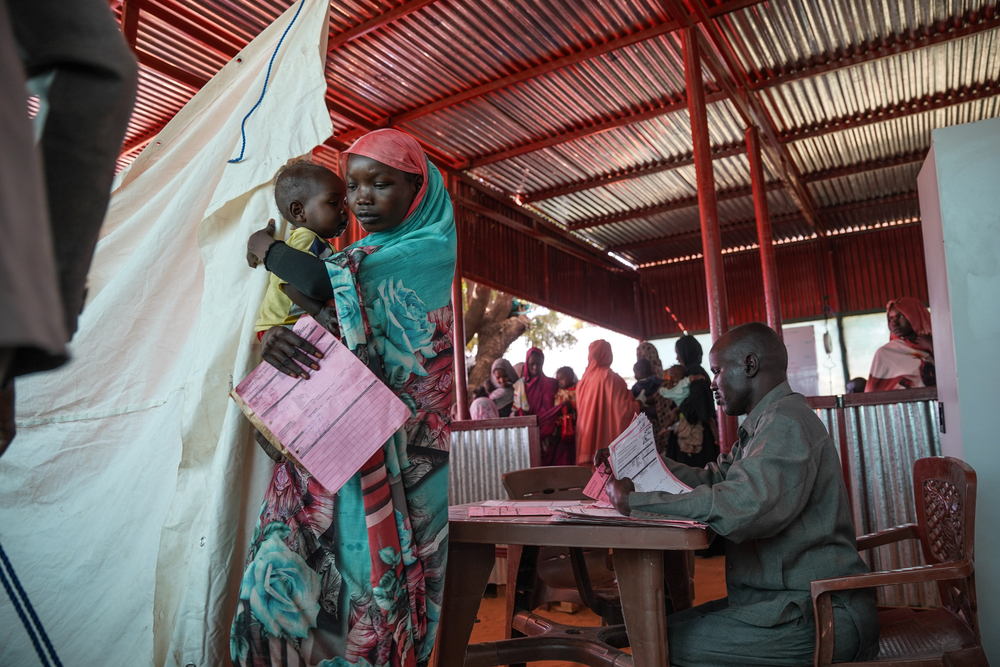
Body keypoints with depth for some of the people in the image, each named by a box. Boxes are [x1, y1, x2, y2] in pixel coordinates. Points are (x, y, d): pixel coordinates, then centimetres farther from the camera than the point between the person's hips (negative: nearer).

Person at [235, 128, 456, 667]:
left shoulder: (429, 250, -4)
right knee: (280, 582, -2)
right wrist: (271, 339, -10)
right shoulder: (358, 255, 17)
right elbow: (301, 316, 14)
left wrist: (266, 249, 3)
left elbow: (327, 283, -16)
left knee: (367, 594, -3)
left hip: (389, 457, -6)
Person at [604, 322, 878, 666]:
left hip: (819, 614, -10)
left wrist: (634, 502, -27)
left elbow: (741, 507, -33)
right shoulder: (765, 424, 14)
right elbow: (711, 479, 16)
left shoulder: (787, 422, -19)